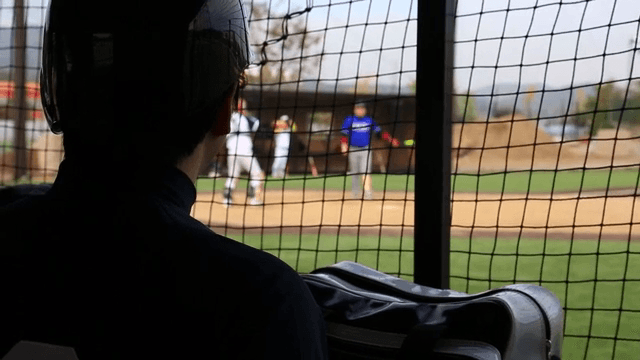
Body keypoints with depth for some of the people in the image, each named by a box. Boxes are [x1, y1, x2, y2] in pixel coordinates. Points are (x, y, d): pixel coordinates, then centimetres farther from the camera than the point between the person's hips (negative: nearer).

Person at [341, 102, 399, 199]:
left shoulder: (369, 120, 9)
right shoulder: (349, 120, 2)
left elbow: (379, 132, 11)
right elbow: (344, 134, -4)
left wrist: (390, 139, 0)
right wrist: (344, 145, -21)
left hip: (366, 150, 0)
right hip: (353, 150, 0)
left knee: (366, 172, -13)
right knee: (354, 173, 7)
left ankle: (368, 193, -22)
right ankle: (355, 193, 23)